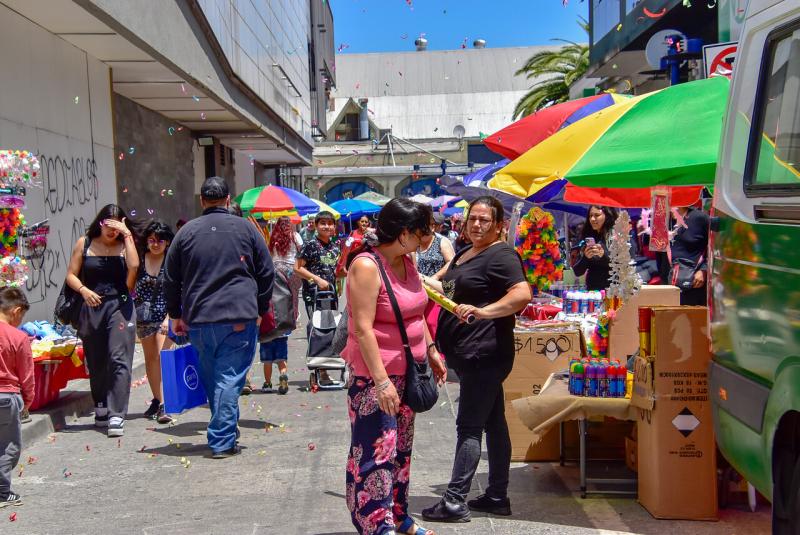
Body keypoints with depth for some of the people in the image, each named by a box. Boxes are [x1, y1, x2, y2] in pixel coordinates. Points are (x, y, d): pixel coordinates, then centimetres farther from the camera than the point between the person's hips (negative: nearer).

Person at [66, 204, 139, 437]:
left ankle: (116, 415, -13)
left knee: (119, 360, -11)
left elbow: (134, 265, -16)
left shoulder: (124, 244, 4)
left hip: (119, 306, -2)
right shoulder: (84, 243, 7)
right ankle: (101, 409, 26)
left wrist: (127, 235, -13)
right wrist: (84, 290, -12)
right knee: (96, 363, 10)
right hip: (91, 308, 2)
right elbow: (71, 275, 6)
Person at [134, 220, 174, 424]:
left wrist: (169, 317, -16)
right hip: (144, 315, 4)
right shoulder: (140, 260, 3)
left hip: (165, 315, -4)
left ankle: (163, 406, -18)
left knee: (161, 355, -15)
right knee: (150, 358, 11)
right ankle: (157, 400, 24)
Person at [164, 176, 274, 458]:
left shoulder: (186, 232, 6)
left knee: (211, 378, 16)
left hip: (198, 319, 2)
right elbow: (266, 273, 6)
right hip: (240, 318, -2)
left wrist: (175, 314, 21)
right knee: (230, 377, -1)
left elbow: (171, 279, 10)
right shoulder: (246, 228, 2)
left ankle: (224, 431, 28)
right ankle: (223, 440, -4)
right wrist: (260, 310, 16)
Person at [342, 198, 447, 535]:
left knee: (402, 447, 17)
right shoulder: (367, 266, -19)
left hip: (407, 371, 9)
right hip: (375, 375, -9)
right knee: (376, 452, -6)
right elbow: (362, 328, -23)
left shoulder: (406, 261, 7)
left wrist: (431, 351, 16)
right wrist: (382, 381, -25)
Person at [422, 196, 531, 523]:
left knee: (469, 426, -7)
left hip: (484, 353, -10)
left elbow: (522, 294, -26)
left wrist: (481, 311, -33)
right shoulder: (464, 254, 17)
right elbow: (451, 290, 33)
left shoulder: (501, 255, -11)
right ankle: (497, 496, 21)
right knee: (493, 422, 13)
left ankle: (455, 502, -3)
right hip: (467, 354, 10)